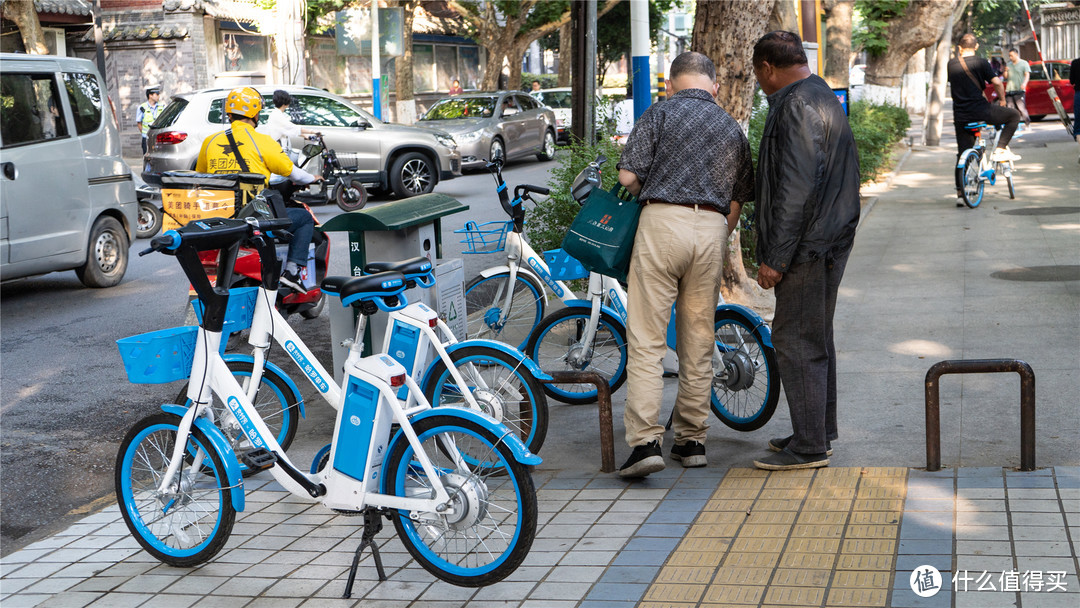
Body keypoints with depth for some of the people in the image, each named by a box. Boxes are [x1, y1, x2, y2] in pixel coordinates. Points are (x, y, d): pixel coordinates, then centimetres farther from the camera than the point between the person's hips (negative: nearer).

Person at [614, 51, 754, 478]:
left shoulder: (661, 113, 2)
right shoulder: (732, 128, 18)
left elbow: (628, 176, -5)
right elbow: (737, 200, 17)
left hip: (663, 222, -4)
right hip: (712, 228, 4)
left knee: (646, 339, -5)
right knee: (698, 341, 12)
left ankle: (645, 442, -13)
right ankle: (692, 440, 17)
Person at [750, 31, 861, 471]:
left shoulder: (796, 107, -17)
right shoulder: (826, 99, 17)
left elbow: (796, 188, -24)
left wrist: (775, 258, -22)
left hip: (807, 245, -11)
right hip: (830, 240, 11)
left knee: (795, 339, -6)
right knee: (814, 337, 18)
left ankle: (809, 447, -2)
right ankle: (820, 430, 28)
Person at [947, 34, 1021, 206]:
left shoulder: (951, 64, 9)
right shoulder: (981, 63, -3)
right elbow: (997, 83, -10)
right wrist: (1002, 100, 8)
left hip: (960, 116, 4)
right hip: (980, 111, -4)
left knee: (963, 154, 10)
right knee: (1014, 115, 16)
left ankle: (960, 193, 5)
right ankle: (1000, 151, 6)